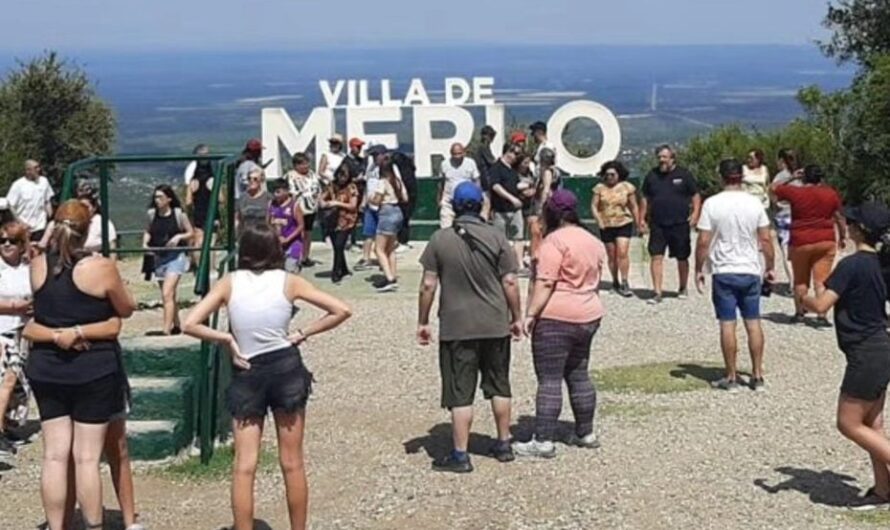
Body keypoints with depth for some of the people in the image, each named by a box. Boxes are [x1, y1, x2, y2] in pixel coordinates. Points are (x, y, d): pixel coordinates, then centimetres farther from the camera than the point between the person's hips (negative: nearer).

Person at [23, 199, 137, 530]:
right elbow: (127, 309, 0)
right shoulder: (101, 268, -14)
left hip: (46, 369, 4)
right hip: (94, 370, -4)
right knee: (87, 458, 2)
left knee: (54, 456, 7)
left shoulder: (37, 266, -1)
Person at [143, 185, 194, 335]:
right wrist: (145, 242, -2)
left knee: (167, 294, -18)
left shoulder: (178, 214, -7)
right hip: (158, 257, 5)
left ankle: (166, 331, -21)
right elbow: (148, 231, 17)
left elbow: (191, 233, 2)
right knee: (169, 296, 17)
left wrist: (178, 237, -15)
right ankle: (176, 326, 34)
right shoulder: (152, 214, 2)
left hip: (175, 257, -5)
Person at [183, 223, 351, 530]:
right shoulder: (288, 282, -2)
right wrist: (303, 334, 1)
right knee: (292, 464, 10)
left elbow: (191, 324, -8)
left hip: (246, 375, 0)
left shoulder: (230, 283, -2)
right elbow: (341, 311, -3)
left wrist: (226, 339, -2)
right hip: (287, 368, 0)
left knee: (244, 467, 3)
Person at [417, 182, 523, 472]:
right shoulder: (496, 237, -3)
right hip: (495, 325, 2)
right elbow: (510, 282, -3)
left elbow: (428, 285, -5)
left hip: (456, 328, -2)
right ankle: (504, 445, 26)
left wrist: (423, 322, 4)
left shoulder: (439, 239, -5)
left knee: (460, 393, 3)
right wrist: (516, 317, 8)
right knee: (499, 386, 17)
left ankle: (460, 456, 5)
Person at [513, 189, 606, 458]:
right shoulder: (594, 242, 14)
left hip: (555, 317, -9)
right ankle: (586, 433, 24)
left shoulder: (555, 241, -13)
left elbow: (545, 282, -20)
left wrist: (530, 314, -19)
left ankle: (543, 441, -6)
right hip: (588, 316, 9)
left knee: (549, 380, -7)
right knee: (579, 375, 18)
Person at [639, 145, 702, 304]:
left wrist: (695, 213, -10)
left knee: (682, 258, 10)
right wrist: (642, 219, 8)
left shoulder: (683, 174, 1)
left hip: (680, 224, -1)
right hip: (657, 225, 2)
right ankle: (657, 293, -6)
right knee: (656, 257, -8)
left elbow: (696, 196, 3)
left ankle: (683, 289, 28)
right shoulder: (652, 176, 8)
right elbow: (645, 199, 14)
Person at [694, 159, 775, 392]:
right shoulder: (754, 203, -1)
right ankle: (757, 376, 13)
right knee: (753, 323, 9)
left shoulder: (712, 204, -8)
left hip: (723, 272, -2)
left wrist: (699, 270, 1)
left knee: (727, 324, 2)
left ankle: (731, 378, 6)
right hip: (751, 272, 2)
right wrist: (770, 267, 12)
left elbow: (703, 242, -10)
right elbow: (765, 239, 1)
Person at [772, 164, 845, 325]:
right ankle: (821, 315, -5)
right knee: (821, 279, 1)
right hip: (825, 241, 1)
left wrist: (792, 178, 17)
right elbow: (839, 217, 6)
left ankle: (799, 312, 20)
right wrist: (842, 236, 18)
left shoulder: (795, 192, -6)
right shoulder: (831, 194, 0)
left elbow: (774, 187, 9)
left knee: (800, 279, 13)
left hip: (800, 242, -1)